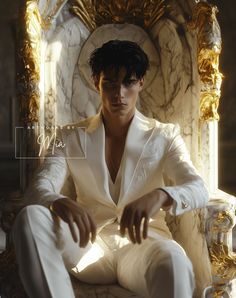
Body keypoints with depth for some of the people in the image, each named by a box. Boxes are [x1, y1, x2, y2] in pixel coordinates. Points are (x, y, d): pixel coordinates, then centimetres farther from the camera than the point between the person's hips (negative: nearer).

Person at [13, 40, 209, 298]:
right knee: (30, 217, -28)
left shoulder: (164, 136, 7)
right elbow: (39, 188, -3)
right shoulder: (72, 137, 10)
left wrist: (160, 195, -31)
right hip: (90, 243, 3)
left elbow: (198, 190, -7)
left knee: (174, 262, -39)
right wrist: (58, 202, -30)